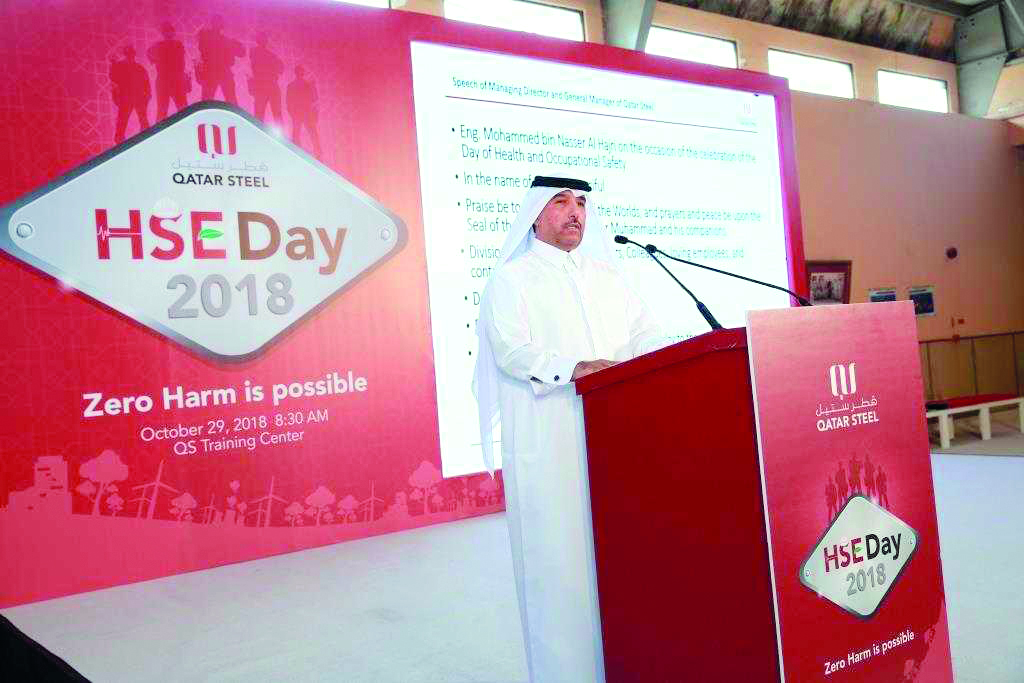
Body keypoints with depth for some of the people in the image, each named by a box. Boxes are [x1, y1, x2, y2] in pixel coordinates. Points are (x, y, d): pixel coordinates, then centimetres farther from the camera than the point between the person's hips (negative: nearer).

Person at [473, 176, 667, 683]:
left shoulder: (607, 276, 19)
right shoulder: (510, 279, 3)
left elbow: (643, 334, 12)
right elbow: (511, 349, -11)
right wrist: (574, 367, -27)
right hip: (549, 444, -4)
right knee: (560, 551, -1)